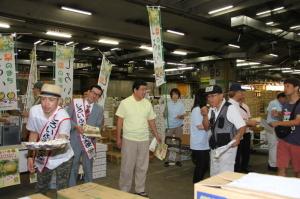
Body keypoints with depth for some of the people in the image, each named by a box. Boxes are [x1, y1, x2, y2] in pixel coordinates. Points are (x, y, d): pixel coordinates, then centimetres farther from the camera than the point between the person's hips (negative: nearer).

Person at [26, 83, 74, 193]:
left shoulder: (63, 117, -29)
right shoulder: (34, 111, -17)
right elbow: (33, 135, -3)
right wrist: (30, 156, -1)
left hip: (62, 158, -3)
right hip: (43, 157, 4)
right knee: (41, 189, 19)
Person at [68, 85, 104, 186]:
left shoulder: (99, 109, 3)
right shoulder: (75, 103, -2)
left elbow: (98, 126, 3)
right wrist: (76, 126, -20)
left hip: (89, 142, 2)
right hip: (74, 141, -1)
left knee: (88, 168, 13)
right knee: (72, 168, 10)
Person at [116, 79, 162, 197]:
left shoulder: (147, 104, 4)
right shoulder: (125, 103, -7)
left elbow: (151, 121, 11)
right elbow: (120, 121, -4)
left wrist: (156, 135, 10)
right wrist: (118, 138, -5)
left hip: (144, 140, 4)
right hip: (129, 139, -3)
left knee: (142, 166, 11)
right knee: (127, 166, 6)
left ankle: (140, 190, 25)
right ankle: (124, 190, 21)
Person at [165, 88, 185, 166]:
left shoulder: (181, 104, -2)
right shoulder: (168, 103, -5)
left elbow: (183, 116, -3)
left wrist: (180, 116, -23)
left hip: (178, 126, 1)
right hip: (169, 126, -1)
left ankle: (178, 160, 16)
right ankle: (167, 159, 12)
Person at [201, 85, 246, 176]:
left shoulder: (230, 108, -13)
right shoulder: (211, 110, 7)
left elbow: (242, 126, -12)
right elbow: (207, 128, 8)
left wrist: (237, 139, -30)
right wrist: (205, 115, -9)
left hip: (227, 148, -7)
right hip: (214, 148, 7)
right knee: (214, 175, 16)